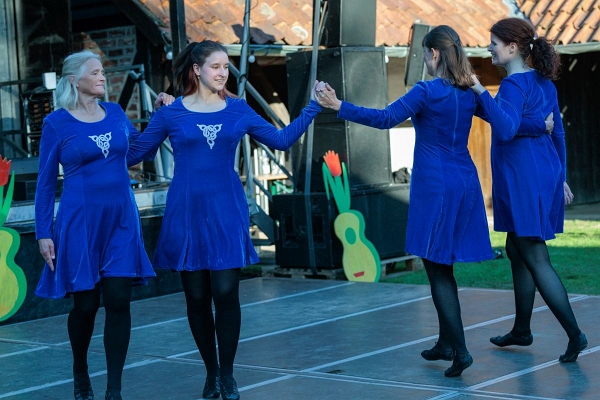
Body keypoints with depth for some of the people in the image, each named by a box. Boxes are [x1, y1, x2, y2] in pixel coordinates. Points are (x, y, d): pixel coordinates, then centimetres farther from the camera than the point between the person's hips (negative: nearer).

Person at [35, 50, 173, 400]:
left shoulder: (115, 113, 7)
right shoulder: (57, 123, -4)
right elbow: (46, 182, -1)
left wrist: (159, 113, 12)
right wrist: (43, 233, -5)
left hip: (121, 219, 3)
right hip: (80, 221, -3)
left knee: (118, 301, -4)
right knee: (86, 304, 4)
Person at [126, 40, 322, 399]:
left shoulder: (239, 110, 4)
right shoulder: (171, 113, -1)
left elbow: (281, 140, 7)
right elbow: (133, 154, 4)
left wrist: (313, 107, 3)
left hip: (227, 210, 0)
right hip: (187, 212, 0)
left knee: (226, 293, -5)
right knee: (197, 297, 5)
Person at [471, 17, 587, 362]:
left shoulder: (514, 84, -15)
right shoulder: (543, 82, 13)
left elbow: (507, 129, -30)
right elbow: (558, 132, 17)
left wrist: (481, 92, -27)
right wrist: (560, 177, 23)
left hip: (523, 179, -9)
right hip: (546, 174, 9)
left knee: (536, 257, -6)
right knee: (517, 250, 19)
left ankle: (575, 333, -8)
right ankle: (522, 330, 28)